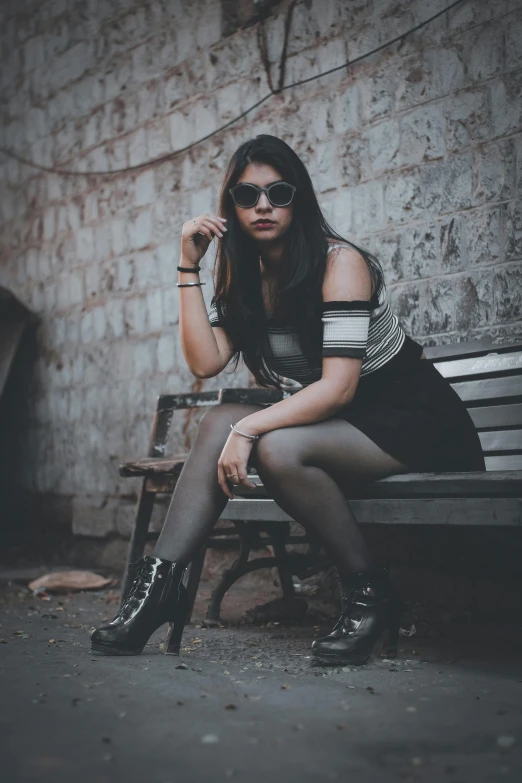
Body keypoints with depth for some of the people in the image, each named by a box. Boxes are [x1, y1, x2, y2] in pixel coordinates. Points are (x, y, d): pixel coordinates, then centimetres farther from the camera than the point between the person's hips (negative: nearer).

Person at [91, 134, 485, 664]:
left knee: (278, 448, -31)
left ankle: (371, 596, -14)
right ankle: (160, 585, -19)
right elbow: (204, 363, -9)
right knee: (219, 422, -15)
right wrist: (189, 266, -10)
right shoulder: (245, 281, 7)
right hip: (341, 424, 7)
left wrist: (249, 429, -30)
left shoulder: (340, 262, -15)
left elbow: (338, 387, -24)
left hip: (419, 425, -7)